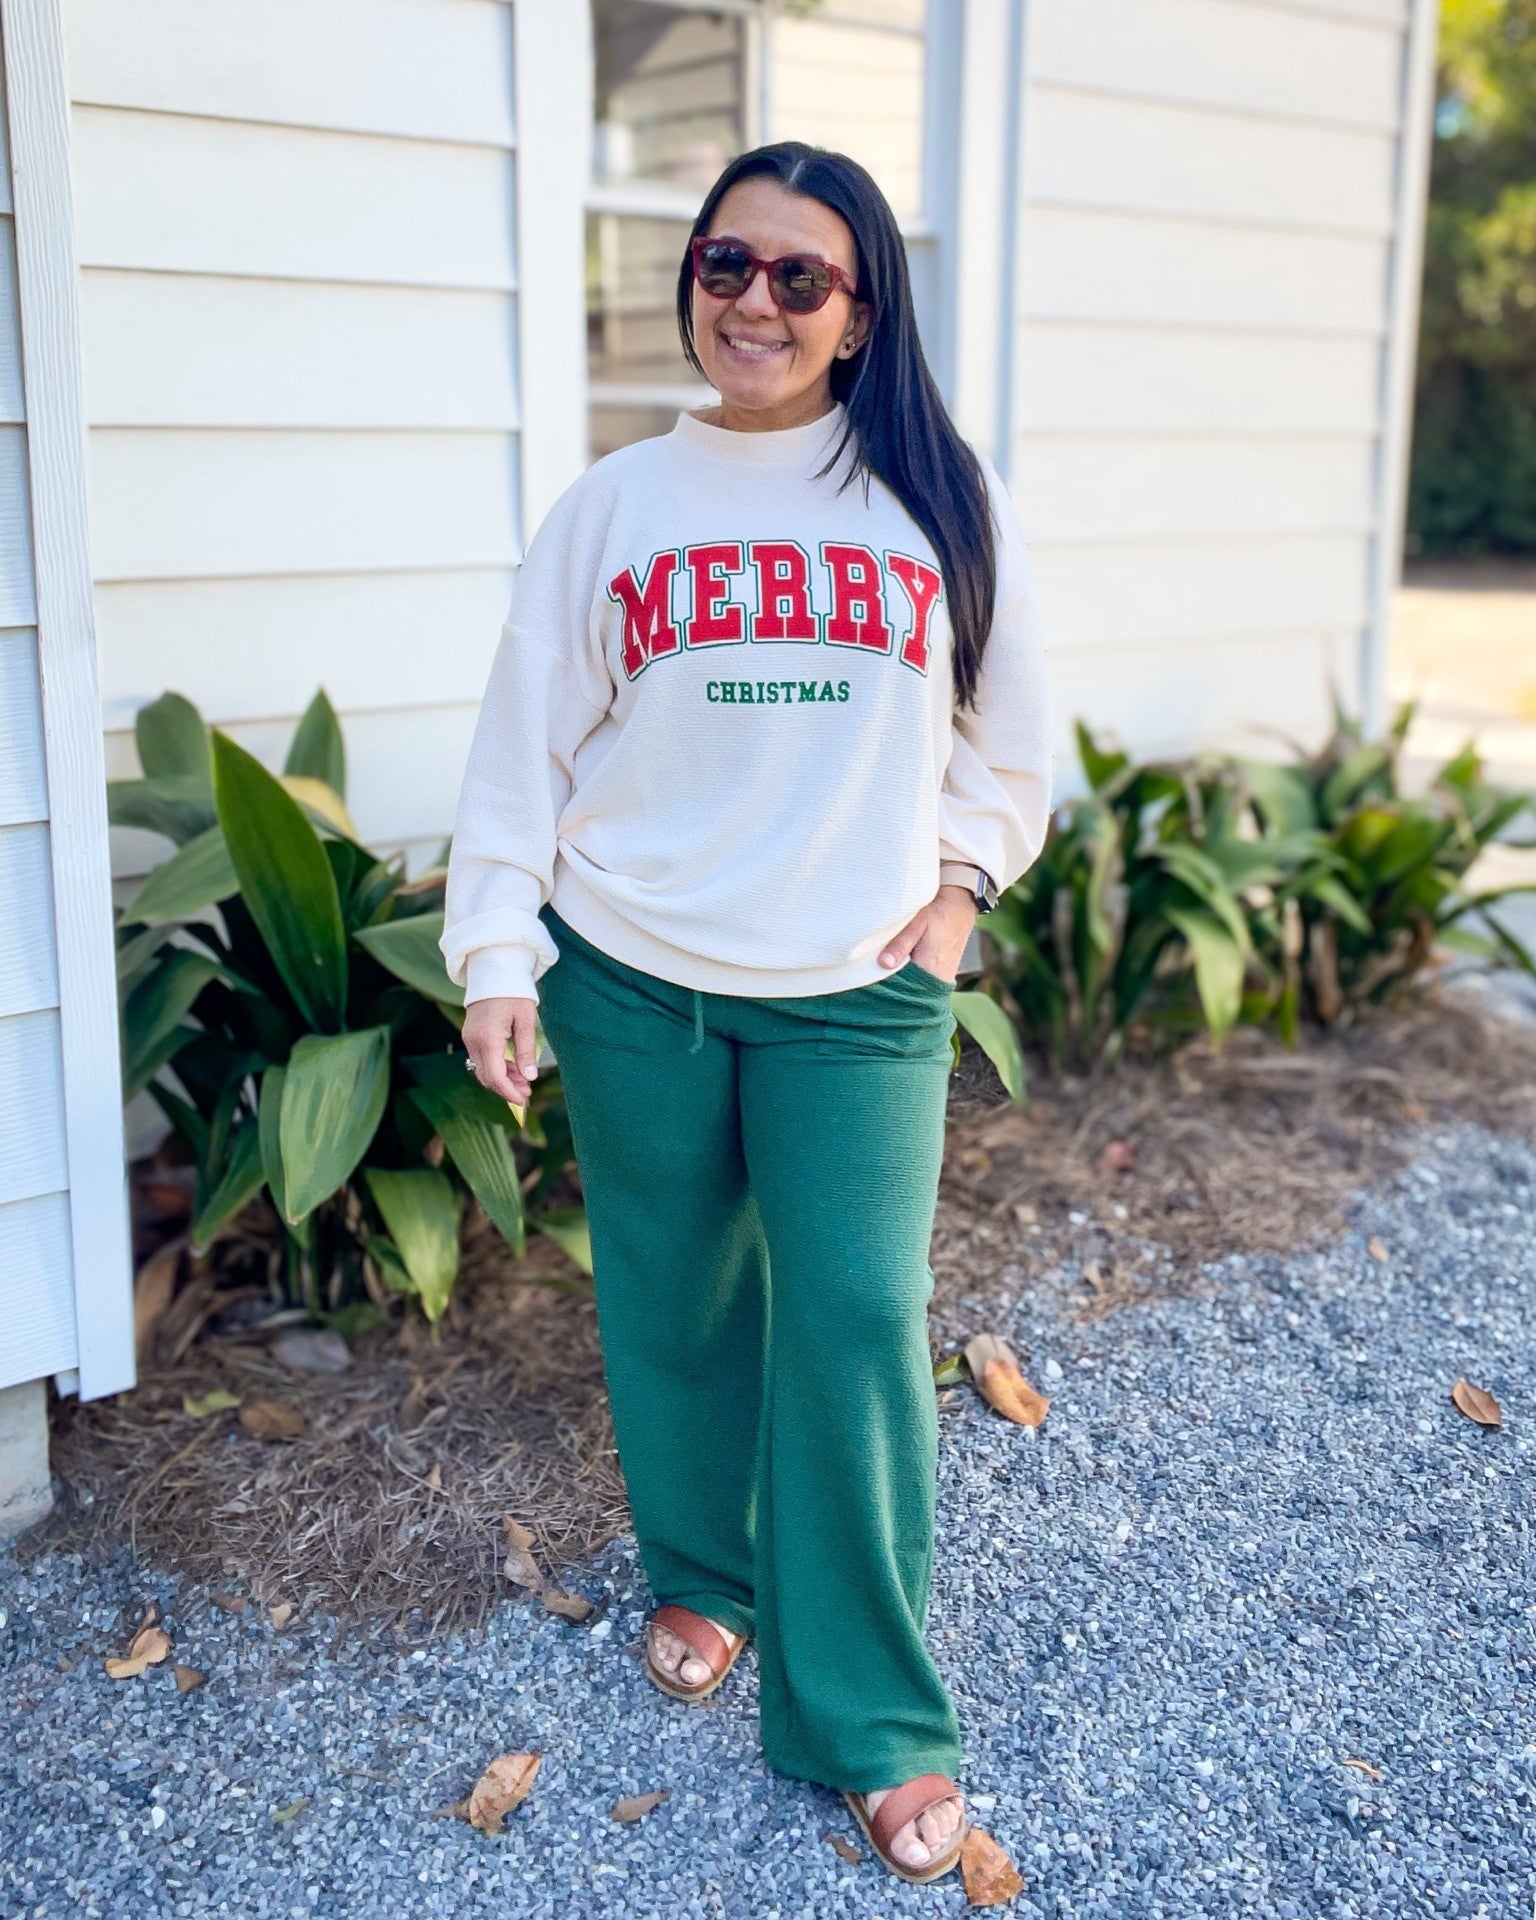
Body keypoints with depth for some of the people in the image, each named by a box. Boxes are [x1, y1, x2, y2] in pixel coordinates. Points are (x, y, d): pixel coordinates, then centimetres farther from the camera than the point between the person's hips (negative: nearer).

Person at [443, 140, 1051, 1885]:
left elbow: (1006, 726, 14)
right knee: (673, 1308, 12)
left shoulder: (939, 500, 2)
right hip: (632, 983, 1)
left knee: (855, 1327, -4)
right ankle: (701, 1582, 37)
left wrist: (962, 874, 7)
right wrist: (496, 960, -4)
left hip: (857, 991, -1)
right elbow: (526, 742, 2)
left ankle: (871, 1725, 10)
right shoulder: (610, 509, 3)